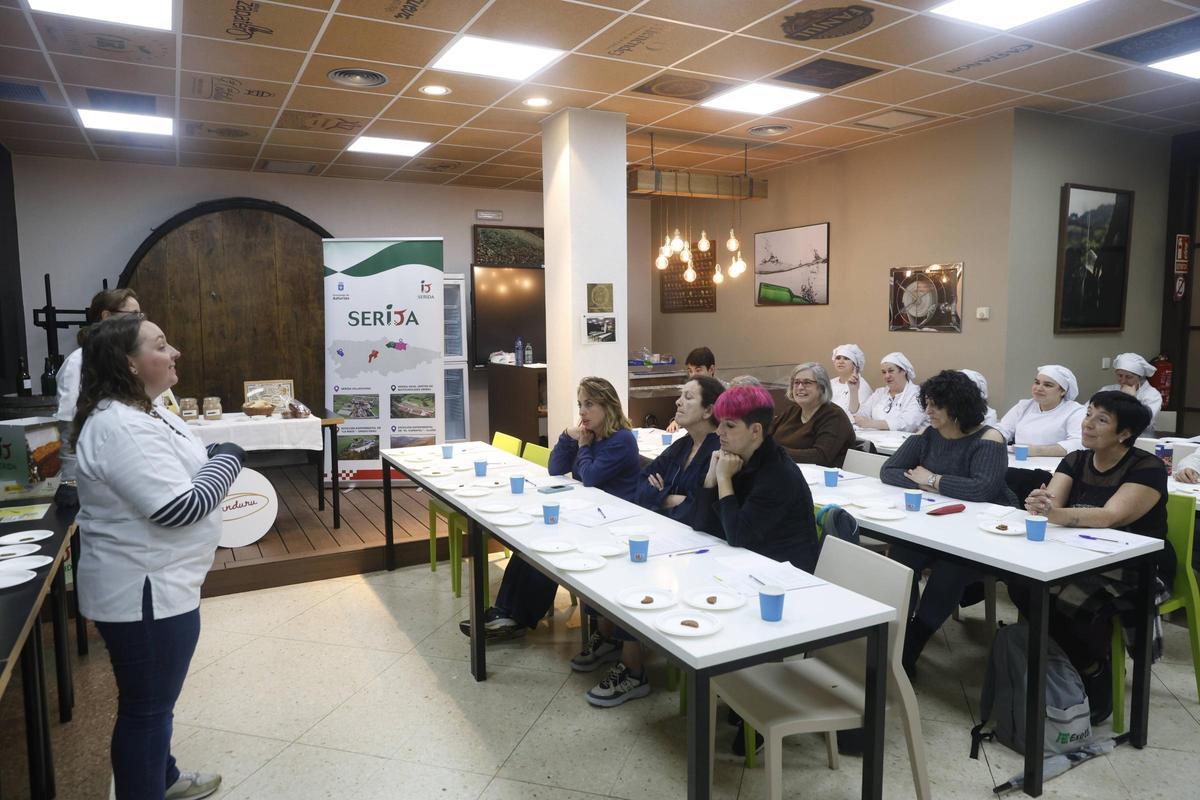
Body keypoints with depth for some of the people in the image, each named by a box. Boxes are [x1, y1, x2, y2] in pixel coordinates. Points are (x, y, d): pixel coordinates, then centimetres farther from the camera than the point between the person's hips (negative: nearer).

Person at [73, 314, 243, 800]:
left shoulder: (138, 412, 7)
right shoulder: (121, 428, -26)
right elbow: (178, 506, -29)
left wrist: (212, 461, 3)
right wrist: (228, 460, -15)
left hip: (155, 583, 11)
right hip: (144, 592, -11)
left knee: (155, 699, 26)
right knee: (146, 707, 6)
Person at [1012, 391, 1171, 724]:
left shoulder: (1148, 468, -11)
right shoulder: (1075, 461, 6)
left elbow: (1110, 516, -28)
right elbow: (1052, 502, -10)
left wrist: (1056, 513, -46)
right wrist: (1039, 504, -37)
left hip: (1138, 568, -5)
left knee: (1073, 600, -33)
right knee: (1021, 585, -22)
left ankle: (1096, 677, -3)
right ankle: (1070, 661, 0)